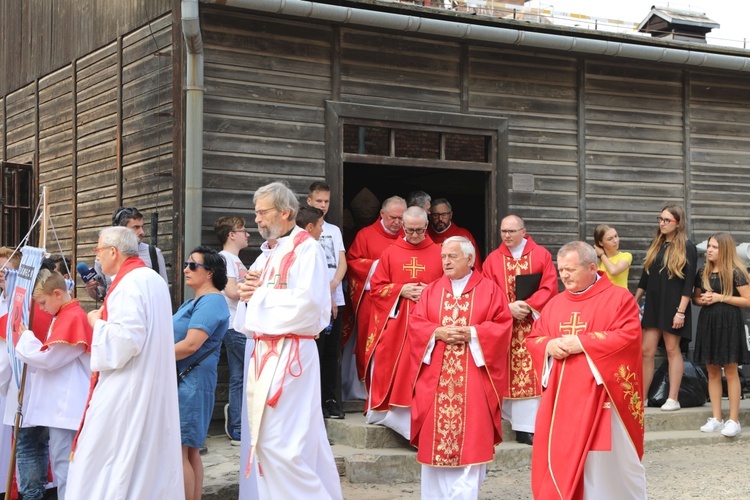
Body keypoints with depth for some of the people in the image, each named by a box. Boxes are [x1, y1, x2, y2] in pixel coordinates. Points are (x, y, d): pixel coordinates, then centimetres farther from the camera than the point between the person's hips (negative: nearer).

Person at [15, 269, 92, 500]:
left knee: (64, 463, -8)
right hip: (60, 403, 11)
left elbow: (47, 357, -17)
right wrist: (29, 341, 5)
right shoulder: (62, 317, 17)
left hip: (67, 405, -11)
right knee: (58, 460, 15)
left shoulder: (73, 318, -16)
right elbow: (51, 356, 19)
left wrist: (26, 338, -4)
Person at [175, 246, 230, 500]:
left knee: (178, 450, -10)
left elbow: (190, 345, -21)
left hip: (192, 381, -10)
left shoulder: (210, 302, -12)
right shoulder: (194, 301, 20)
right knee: (189, 450, 11)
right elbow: (177, 338, 23)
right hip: (182, 380, 10)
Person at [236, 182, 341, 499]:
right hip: (268, 351, 9)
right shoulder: (275, 252, 19)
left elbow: (308, 303, -22)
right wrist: (253, 294, 3)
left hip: (289, 352, -9)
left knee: (278, 439, -12)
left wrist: (262, 293, -10)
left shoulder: (306, 248, -9)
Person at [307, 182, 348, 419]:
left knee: (333, 352, 5)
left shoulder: (334, 230, 18)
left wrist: (332, 286, -11)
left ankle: (331, 399, 10)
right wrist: (324, 296, -8)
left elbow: (342, 263, 8)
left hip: (336, 299, 5)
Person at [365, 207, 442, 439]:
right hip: (395, 322, 1)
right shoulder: (390, 253, 7)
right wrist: (401, 291, -9)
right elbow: (376, 288, 6)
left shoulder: (438, 254, 6)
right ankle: (384, 410, 10)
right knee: (389, 367, -1)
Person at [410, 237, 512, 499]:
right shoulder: (432, 290, 12)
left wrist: (472, 333, -16)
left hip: (473, 377, -3)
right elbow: (415, 322, 5)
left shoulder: (489, 289, 3)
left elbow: (502, 325, -5)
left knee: (471, 435, -5)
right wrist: (437, 333, -13)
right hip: (436, 376, 3)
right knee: (435, 436, 4)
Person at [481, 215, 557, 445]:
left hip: (534, 323, -1)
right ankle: (521, 424, 9)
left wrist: (528, 305, -16)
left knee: (531, 373, -4)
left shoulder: (541, 255, 4)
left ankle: (529, 426, -3)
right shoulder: (493, 259, 7)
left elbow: (549, 287, -3)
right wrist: (509, 307, -15)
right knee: (507, 373, 0)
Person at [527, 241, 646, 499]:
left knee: (605, 461, -2)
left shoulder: (618, 297, -3)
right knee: (560, 457, 5)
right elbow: (533, 339, 15)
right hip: (561, 398, 5)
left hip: (600, 397, -5)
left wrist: (581, 343, -17)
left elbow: (629, 337, -15)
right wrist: (549, 346, -9)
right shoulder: (555, 303, 14)